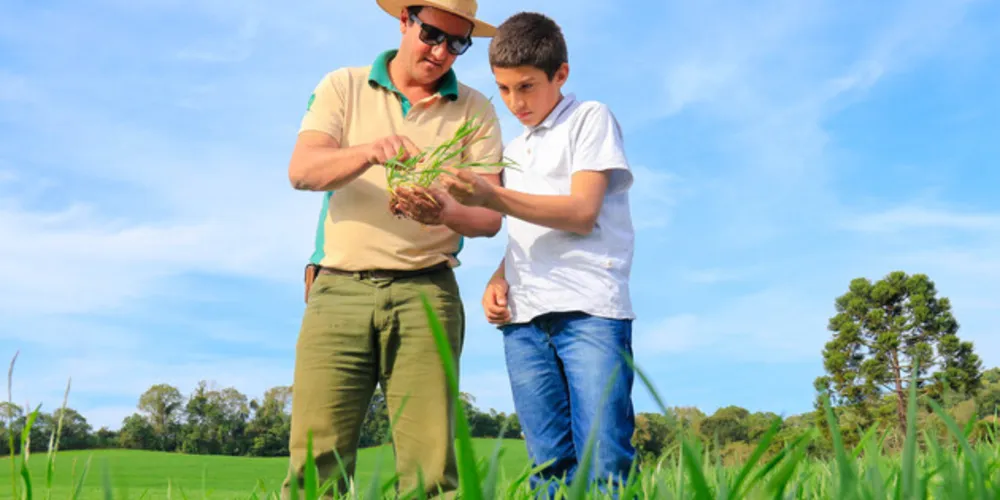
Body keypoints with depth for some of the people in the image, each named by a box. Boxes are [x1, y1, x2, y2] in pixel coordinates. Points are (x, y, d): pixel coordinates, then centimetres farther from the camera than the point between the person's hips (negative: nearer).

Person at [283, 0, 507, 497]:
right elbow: (302, 170, -3)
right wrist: (370, 152, -22)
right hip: (339, 288, 0)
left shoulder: (475, 110, 11)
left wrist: (445, 213, -19)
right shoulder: (342, 87, 11)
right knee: (314, 459, -7)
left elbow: (489, 215, 3)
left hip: (425, 292, 0)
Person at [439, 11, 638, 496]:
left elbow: (581, 213, -8)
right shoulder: (513, 150, 25)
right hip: (524, 317, 6)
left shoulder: (591, 119, 5)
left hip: (589, 309, -6)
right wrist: (498, 280, 8)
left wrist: (492, 197, -16)